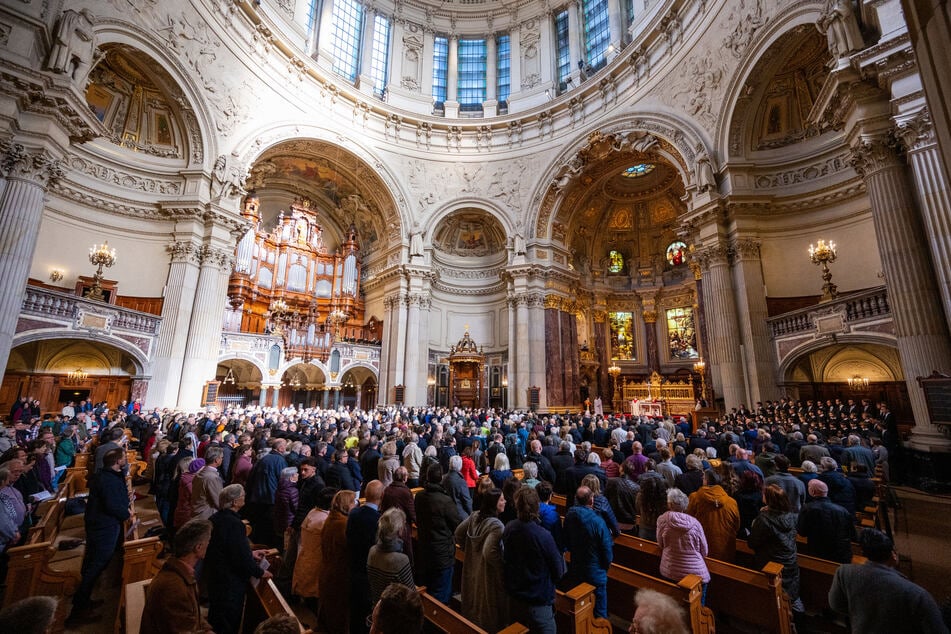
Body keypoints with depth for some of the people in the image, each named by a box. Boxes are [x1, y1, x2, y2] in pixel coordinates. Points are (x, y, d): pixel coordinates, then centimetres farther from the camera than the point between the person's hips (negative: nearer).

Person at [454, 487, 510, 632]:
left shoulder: (475, 516, -7)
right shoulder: (496, 525, -29)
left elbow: (458, 534, 3)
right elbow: (489, 553, -33)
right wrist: (503, 566, -15)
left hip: (472, 567, 7)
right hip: (487, 573, -7)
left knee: (474, 601, 27)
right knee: (488, 607, 15)